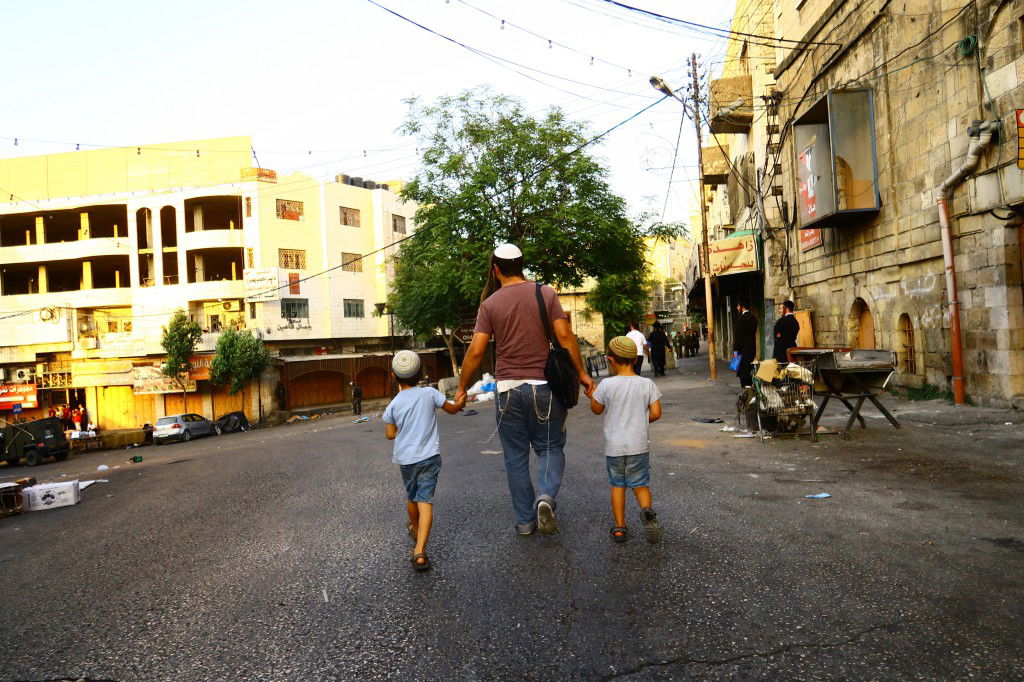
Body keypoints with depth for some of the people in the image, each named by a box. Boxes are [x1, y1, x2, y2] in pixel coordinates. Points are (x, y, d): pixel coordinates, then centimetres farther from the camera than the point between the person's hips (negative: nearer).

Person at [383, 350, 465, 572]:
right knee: (425, 501, -5)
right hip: (429, 456, -1)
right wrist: (461, 402, 27)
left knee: (411, 496, 23)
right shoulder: (429, 393, -4)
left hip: (405, 459, 2)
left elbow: (390, 434, 4)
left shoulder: (393, 405, -3)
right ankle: (420, 551, -17)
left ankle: (415, 528, 50)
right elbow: (452, 409, 6)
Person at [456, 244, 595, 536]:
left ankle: (525, 520, 16)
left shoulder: (489, 304, -1)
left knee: (516, 457, 11)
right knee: (550, 447, 14)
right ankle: (546, 496, -11)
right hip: (543, 386, 0)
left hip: (508, 389, 0)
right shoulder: (546, 293, 0)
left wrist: (462, 388, 5)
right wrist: (581, 372, 4)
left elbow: (475, 351, -5)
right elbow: (565, 336, -6)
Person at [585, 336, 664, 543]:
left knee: (617, 484, 15)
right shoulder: (647, 384, -5)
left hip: (614, 446, -1)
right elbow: (656, 413, -5)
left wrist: (591, 394, 23)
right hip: (639, 445, 1)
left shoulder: (606, 385, -9)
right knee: (640, 484, 12)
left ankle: (619, 527, 13)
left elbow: (596, 410, 4)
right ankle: (647, 511, -16)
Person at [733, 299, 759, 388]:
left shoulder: (741, 319, -15)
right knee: (750, 371, 15)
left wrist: (735, 350, -11)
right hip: (752, 349, 8)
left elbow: (739, 335, -16)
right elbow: (753, 334, 16)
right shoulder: (754, 318, 11)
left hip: (744, 349, -8)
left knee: (743, 372, -4)